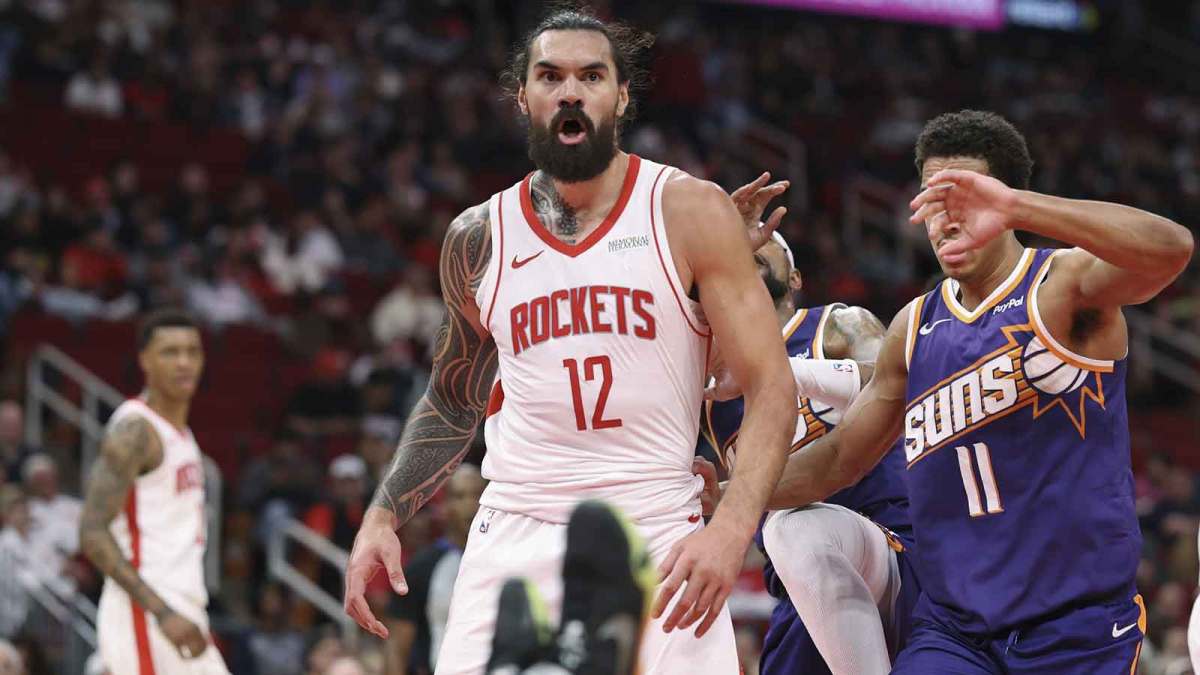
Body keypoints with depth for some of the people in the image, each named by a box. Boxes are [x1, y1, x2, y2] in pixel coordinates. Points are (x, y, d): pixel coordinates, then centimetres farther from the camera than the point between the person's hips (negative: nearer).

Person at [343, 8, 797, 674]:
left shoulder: (689, 212, -1)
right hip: (513, 537, 2)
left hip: (655, 537, -2)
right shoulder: (479, 238, 9)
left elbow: (770, 388, -5)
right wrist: (383, 516, 8)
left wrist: (732, 527, -20)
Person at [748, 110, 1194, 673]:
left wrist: (1014, 205, -38)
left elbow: (1170, 249, -29)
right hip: (952, 627, 4)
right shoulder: (914, 329, 11)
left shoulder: (1066, 285, -6)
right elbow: (840, 458, 21)